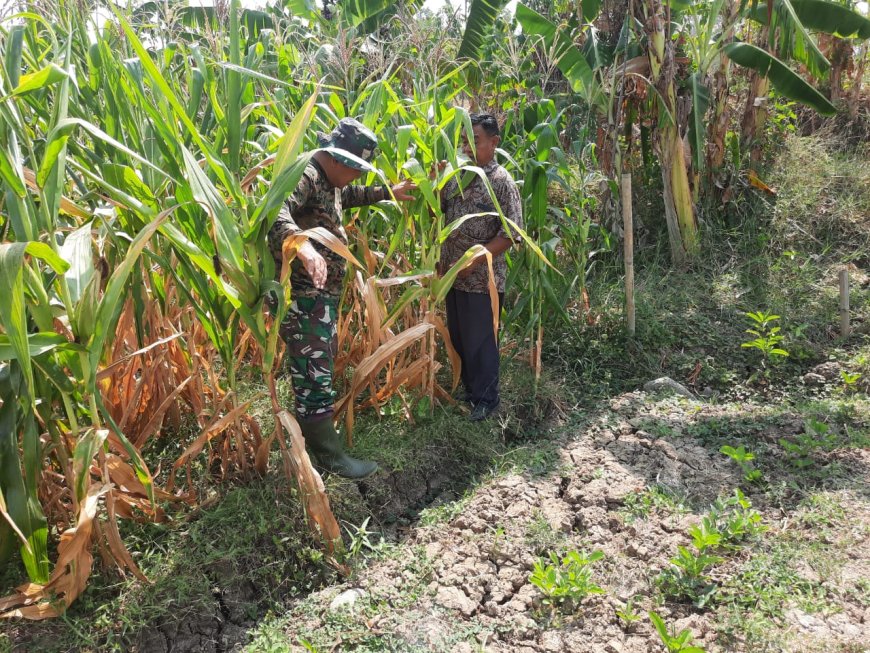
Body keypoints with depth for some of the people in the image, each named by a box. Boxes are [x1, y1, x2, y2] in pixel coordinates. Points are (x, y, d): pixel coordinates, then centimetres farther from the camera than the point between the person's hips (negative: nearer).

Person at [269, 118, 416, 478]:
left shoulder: (330, 181, 16)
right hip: (303, 294, -11)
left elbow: (351, 196, 40)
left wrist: (388, 192, 44)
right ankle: (330, 454, 2)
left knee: (322, 366, 19)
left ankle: (316, 432, 33)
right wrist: (303, 245, -53)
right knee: (314, 372, -5)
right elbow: (275, 212, -36)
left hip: (324, 293, 11)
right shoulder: (304, 176, -17)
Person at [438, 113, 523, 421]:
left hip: (482, 278, -6)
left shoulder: (502, 182, -12)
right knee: (458, 337, 17)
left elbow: (510, 234, -16)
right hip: (453, 275, 7)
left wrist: (472, 261, -19)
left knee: (480, 341, 4)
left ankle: (485, 398, 21)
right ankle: (468, 388, 35)